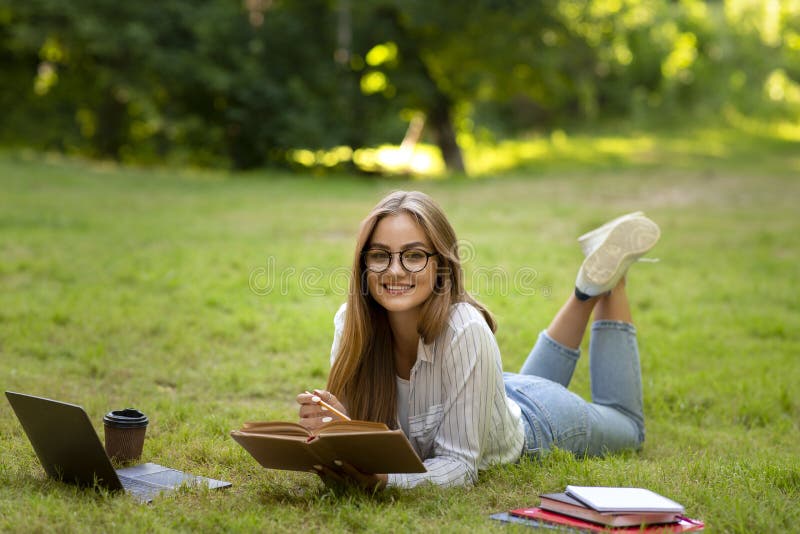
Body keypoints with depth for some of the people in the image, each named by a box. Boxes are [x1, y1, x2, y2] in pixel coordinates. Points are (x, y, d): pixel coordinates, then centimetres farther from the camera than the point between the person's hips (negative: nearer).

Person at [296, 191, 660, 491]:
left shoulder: (465, 332, -43)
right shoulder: (351, 322, -31)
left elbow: (460, 464, -39)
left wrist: (381, 478, -55)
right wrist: (332, 428, -45)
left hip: (529, 422, -4)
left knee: (627, 427, 29)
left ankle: (608, 280, 31)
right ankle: (589, 289, 39)